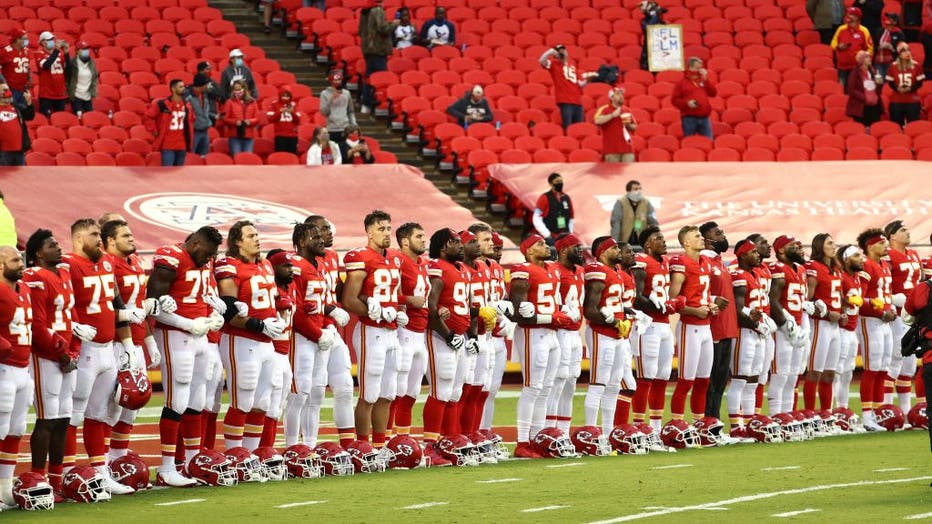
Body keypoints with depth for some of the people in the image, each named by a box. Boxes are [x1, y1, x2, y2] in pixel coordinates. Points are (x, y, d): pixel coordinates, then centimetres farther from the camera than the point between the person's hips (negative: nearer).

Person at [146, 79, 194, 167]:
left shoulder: (187, 105, 8)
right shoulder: (162, 105, -9)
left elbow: (191, 119, 26)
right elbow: (149, 116, -3)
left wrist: (189, 132, 16)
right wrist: (154, 131, -4)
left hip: (182, 146, 5)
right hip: (167, 146, -5)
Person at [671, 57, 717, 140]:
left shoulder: (704, 81, 15)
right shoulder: (681, 83, 3)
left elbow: (713, 93, 5)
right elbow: (674, 100, 0)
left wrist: (706, 79, -1)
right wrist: (687, 103, -16)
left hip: (704, 118, 4)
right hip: (689, 118, -4)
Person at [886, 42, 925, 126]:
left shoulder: (916, 66, 1)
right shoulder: (893, 66, 2)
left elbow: (919, 82, 0)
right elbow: (890, 82, 3)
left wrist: (910, 89, -17)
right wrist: (897, 88, -17)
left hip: (913, 101, 0)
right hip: (896, 101, 0)